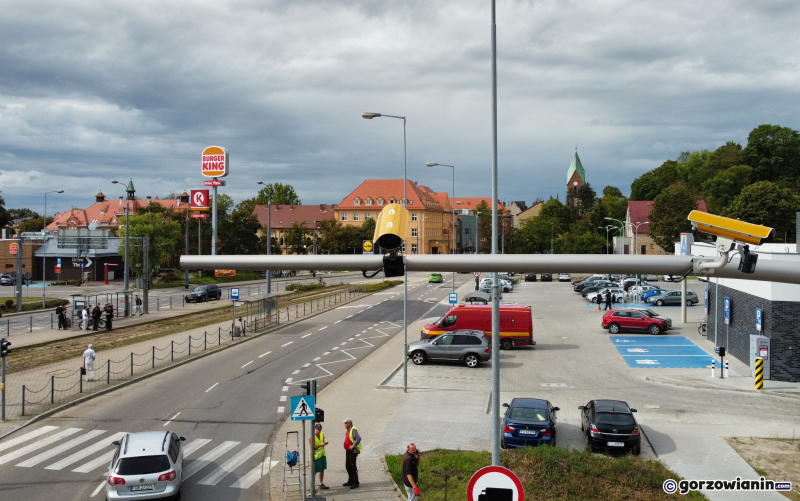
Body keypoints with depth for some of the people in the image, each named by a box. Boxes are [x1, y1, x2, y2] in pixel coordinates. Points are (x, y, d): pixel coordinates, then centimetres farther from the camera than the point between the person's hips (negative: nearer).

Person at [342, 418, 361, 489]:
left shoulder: (353, 430, -17)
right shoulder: (347, 430, 14)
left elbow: (359, 438, -29)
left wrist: (353, 445, -28)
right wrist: (346, 446, 15)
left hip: (353, 451, -10)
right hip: (348, 450, 10)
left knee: (352, 466, -8)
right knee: (347, 466, 15)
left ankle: (355, 483, -3)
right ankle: (350, 481, 25)